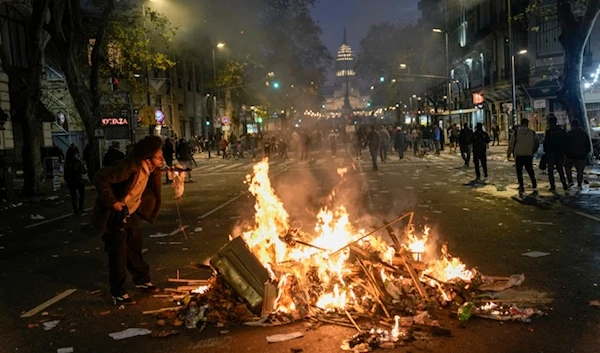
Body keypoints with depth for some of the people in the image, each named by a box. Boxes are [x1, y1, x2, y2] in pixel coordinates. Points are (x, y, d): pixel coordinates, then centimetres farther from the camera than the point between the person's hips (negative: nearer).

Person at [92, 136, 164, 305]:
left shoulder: (148, 169, -4)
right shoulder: (129, 167, -31)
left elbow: (150, 191, 14)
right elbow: (101, 178, -32)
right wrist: (112, 202, -29)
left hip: (130, 213, 8)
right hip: (115, 215, -8)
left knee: (135, 247, 18)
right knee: (118, 252, -3)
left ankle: (142, 280, 34)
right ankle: (118, 294, 8)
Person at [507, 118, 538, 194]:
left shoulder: (516, 132, -5)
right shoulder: (532, 132, 1)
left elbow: (511, 144, -4)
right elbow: (536, 144, 7)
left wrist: (509, 153, 5)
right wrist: (533, 152, 22)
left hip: (518, 155, -2)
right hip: (529, 155, 2)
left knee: (519, 171, 5)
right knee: (530, 169, 21)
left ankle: (521, 187, 1)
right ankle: (534, 184, 22)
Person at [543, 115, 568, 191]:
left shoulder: (548, 131, -11)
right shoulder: (562, 130, 6)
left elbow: (546, 142, -12)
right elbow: (565, 142, 9)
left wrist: (545, 151, -1)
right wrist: (564, 151, 14)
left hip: (551, 153, -5)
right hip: (560, 152, 5)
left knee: (550, 170, 2)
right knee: (560, 169, 14)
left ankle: (552, 186, -2)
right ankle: (564, 184, 5)